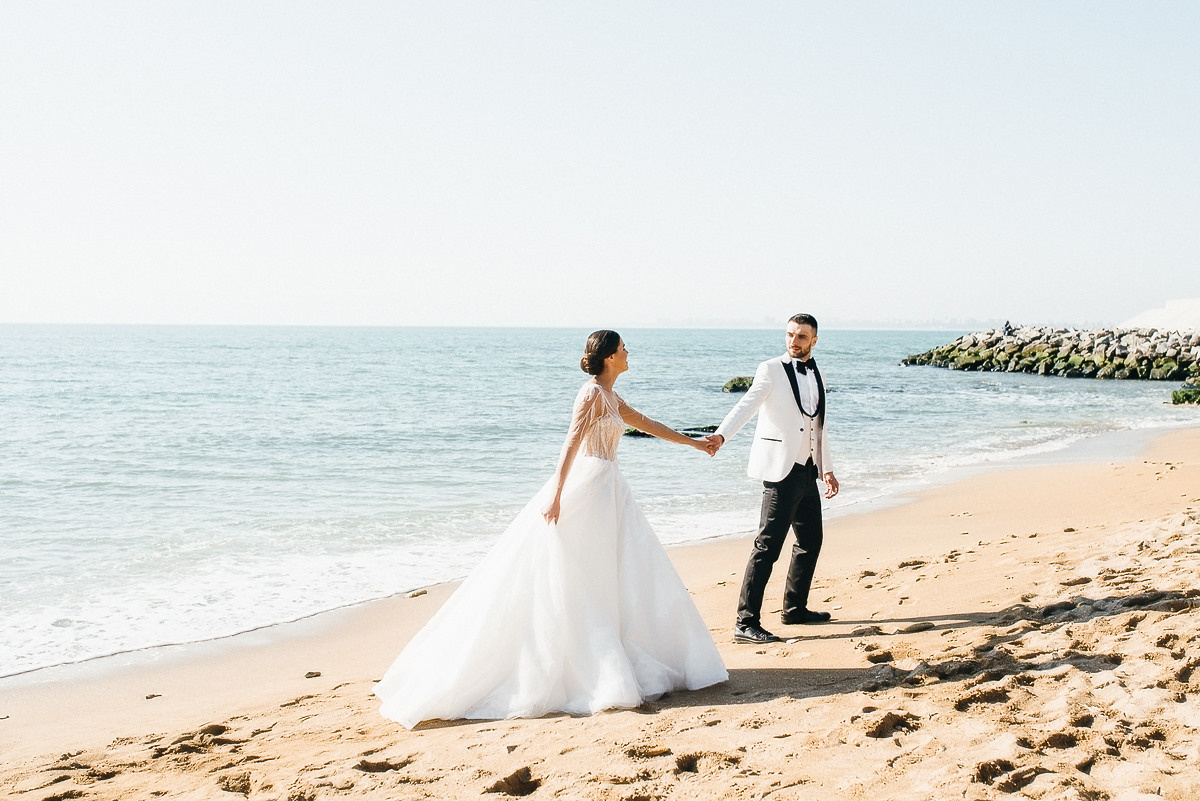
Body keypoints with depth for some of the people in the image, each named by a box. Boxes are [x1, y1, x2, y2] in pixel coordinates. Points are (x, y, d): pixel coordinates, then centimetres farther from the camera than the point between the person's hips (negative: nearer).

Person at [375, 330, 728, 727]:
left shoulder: (610, 398, 17)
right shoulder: (592, 393, -11)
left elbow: (646, 423, 28)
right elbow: (572, 441, -21)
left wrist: (694, 443, 35)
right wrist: (556, 492, -31)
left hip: (607, 490, 10)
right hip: (587, 489, -10)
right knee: (576, 581, -6)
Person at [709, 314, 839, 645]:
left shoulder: (816, 375, 16)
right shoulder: (771, 370, -6)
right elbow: (747, 404, -21)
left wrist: (827, 469, 26)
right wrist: (720, 435, -37)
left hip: (808, 470, 8)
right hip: (781, 469, -8)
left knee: (811, 540, 17)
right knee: (768, 545, -11)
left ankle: (795, 607, 33)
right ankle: (746, 623, -10)